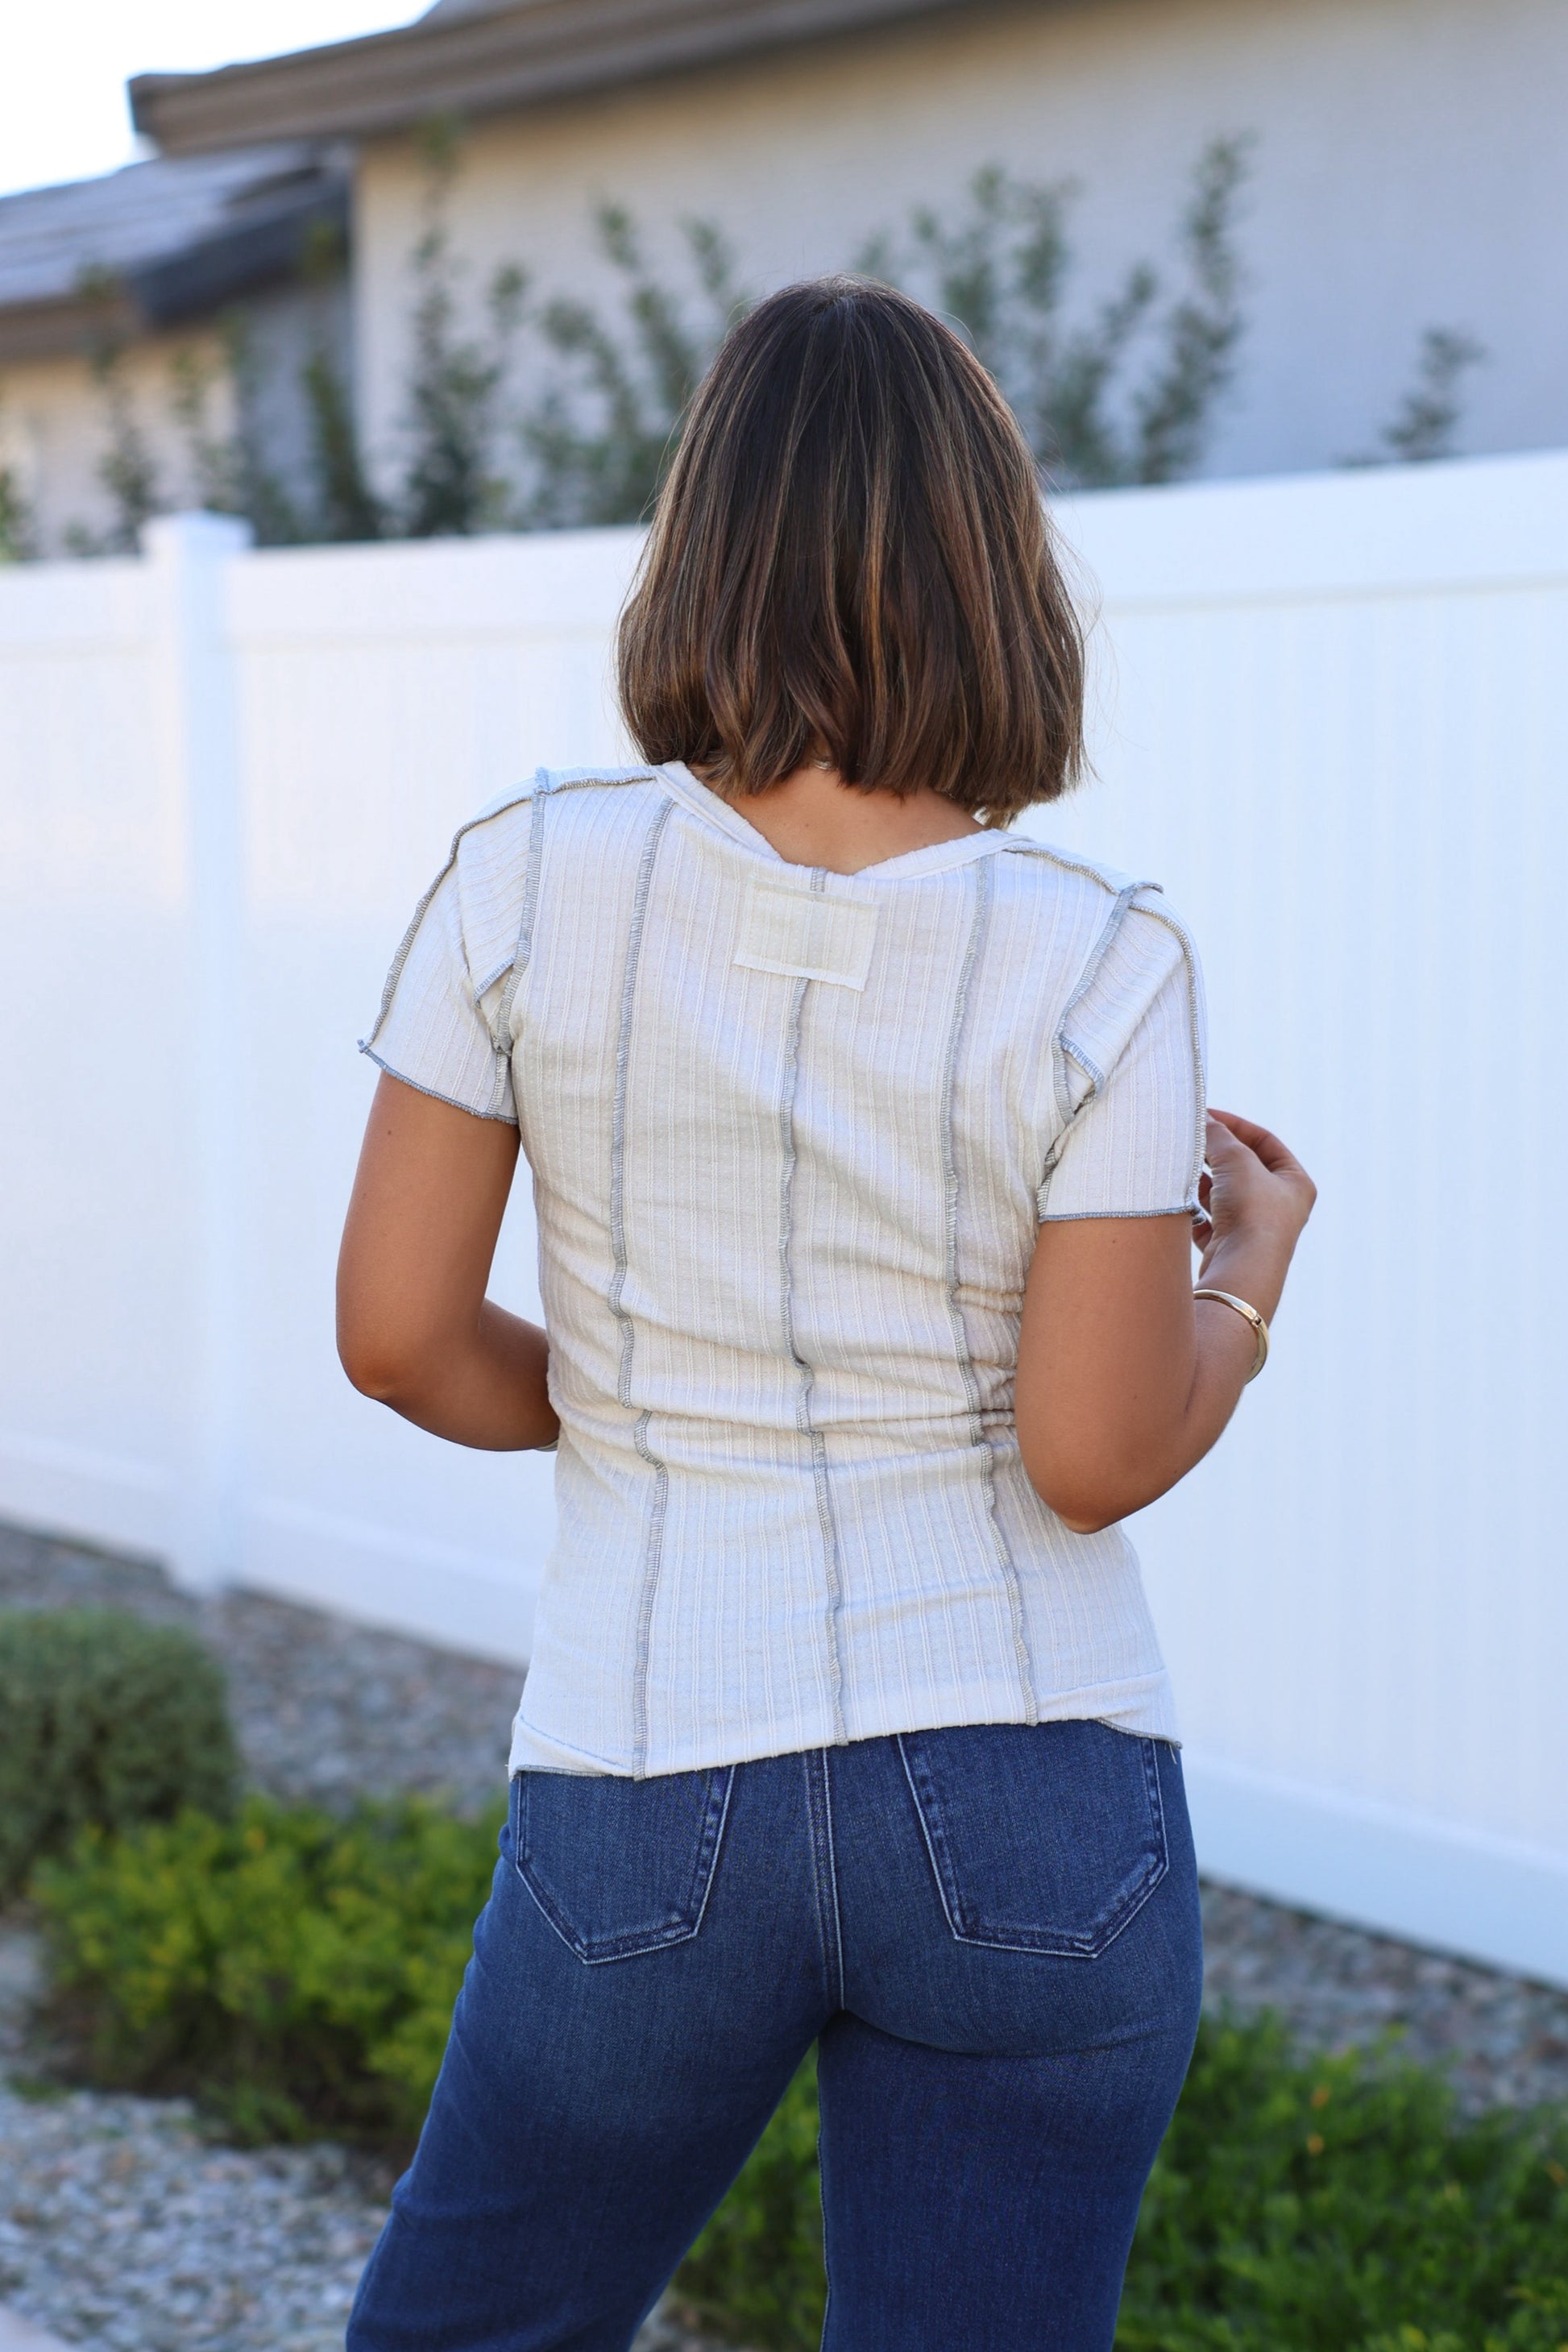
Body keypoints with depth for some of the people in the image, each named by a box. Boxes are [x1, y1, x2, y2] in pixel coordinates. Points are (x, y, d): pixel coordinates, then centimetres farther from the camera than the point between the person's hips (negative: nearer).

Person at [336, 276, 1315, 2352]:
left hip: (652, 1811, 0)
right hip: (1039, 1817, 0)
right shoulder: (1099, 968, -11)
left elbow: (399, 1335, -5)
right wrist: (1256, 1264, 9)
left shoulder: (531, 880, -8)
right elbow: (1096, 1458, -10)